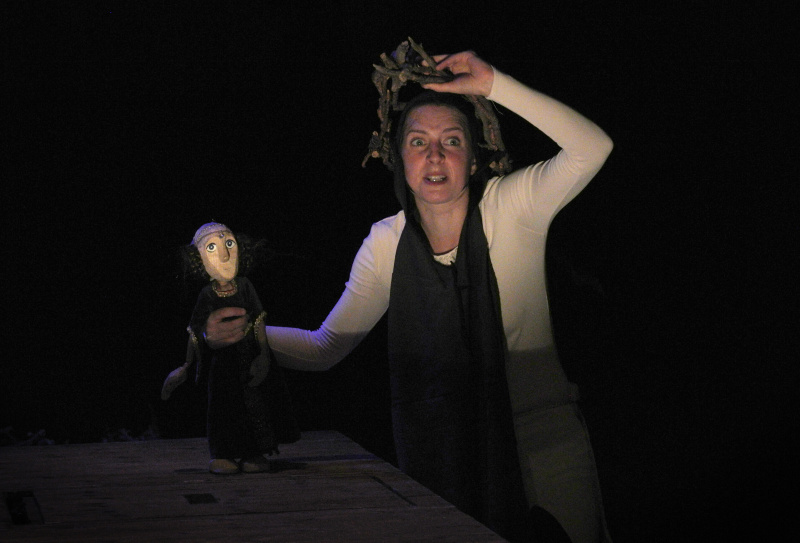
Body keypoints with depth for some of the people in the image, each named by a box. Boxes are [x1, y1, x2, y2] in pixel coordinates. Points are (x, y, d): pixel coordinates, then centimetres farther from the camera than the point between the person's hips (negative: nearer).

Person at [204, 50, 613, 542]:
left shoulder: (510, 209, -10)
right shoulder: (386, 243, -2)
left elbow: (592, 147, -25)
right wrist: (248, 331, -15)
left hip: (545, 445, -2)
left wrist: (493, 84, -25)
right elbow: (326, 346, 2)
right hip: (446, 459, 2)